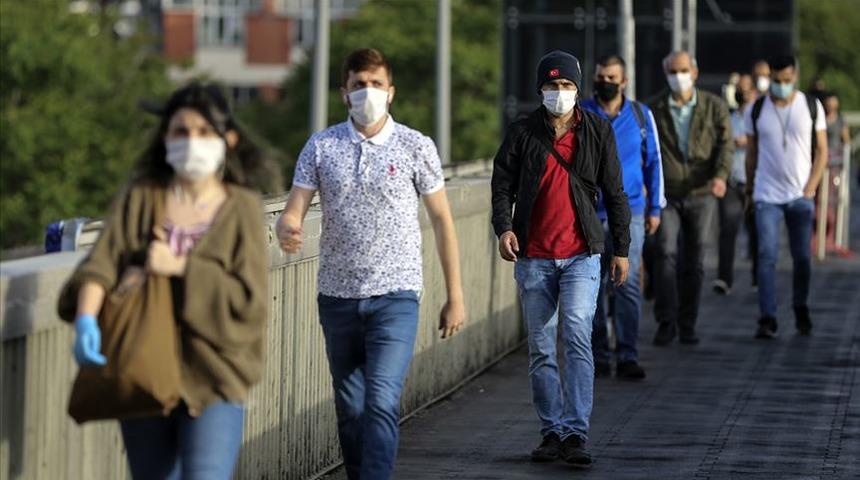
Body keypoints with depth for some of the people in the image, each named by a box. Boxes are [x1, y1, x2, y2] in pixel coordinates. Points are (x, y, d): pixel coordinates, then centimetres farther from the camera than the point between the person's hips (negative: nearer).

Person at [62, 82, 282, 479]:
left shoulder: (242, 209, -3)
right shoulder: (140, 198, 4)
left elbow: (250, 301, -9)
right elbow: (101, 262, -8)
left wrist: (181, 268, -16)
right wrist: (86, 318, -27)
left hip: (213, 377, -3)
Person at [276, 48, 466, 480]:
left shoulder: (416, 147, 0)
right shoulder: (321, 147, 4)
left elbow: (442, 221, 5)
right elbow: (293, 211, 0)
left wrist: (455, 296, 3)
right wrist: (288, 232, -26)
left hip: (395, 297, -3)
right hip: (337, 295, 3)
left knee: (381, 403, -16)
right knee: (349, 407, 11)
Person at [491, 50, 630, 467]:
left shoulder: (597, 132, 4)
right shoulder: (522, 133, 2)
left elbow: (614, 193, 9)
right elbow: (502, 185, 3)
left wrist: (621, 249, 8)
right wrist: (503, 228, -15)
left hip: (581, 255, -1)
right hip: (533, 257, 2)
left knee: (577, 338, -16)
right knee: (541, 349, 6)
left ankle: (575, 434, -17)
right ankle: (552, 432, 16)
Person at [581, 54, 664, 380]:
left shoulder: (641, 115, 5)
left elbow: (653, 162, 12)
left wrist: (655, 208, 9)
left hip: (629, 212, 0)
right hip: (589, 215, 0)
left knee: (627, 283, -8)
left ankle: (627, 356, -6)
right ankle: (598, 357, 11)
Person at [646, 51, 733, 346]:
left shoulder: (714, 106, 4)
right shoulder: (653, 109, 4)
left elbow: (725, 143, -4)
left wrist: (721, 175, -21)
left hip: (701, 193, 1)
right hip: (666, 194, -1)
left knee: (694, 261, 5)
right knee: (666, 253, -15)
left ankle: (687, 324, 14)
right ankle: (666, 322, -10)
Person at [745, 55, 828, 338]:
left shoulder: (811, 106, 2)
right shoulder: (756, 110, 3)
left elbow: (822, 151, 5)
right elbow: (751, 154, 10)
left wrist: (811, 188, -5)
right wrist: (749, 188, 9)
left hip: (801, 196, 0)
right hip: (767, 195, 0)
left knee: (803, 257, 5)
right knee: (767, 256, -10)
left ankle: (801, 312, 24)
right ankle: (767, 320, -12)